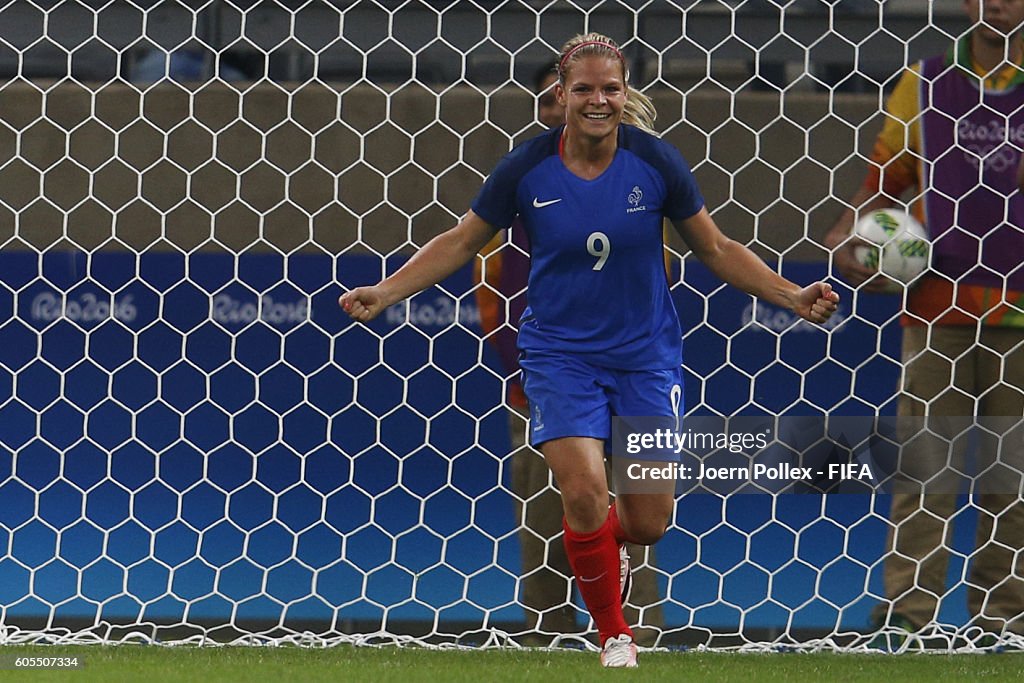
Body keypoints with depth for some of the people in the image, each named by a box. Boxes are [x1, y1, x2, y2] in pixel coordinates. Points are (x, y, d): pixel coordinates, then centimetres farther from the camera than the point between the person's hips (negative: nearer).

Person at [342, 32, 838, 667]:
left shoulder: (654, 161, -10)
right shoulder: (527, 168, -10)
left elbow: (717, 249, 2)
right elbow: (459, 243, 4)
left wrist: (794, 297, -8)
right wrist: (382, 293, -6)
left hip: (645, 353, 1)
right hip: (560, 353, -1)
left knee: (649, 521, -2)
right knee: (584, 490, -19)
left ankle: (604, 544, 38)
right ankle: (615, 634, 3)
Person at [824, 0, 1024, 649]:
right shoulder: (924, 86, 9)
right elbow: (885, 181, 14)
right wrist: (847, 234, -2)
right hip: (938, 302, 1)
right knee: (923, 460, -4)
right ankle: (909, 614, -4)